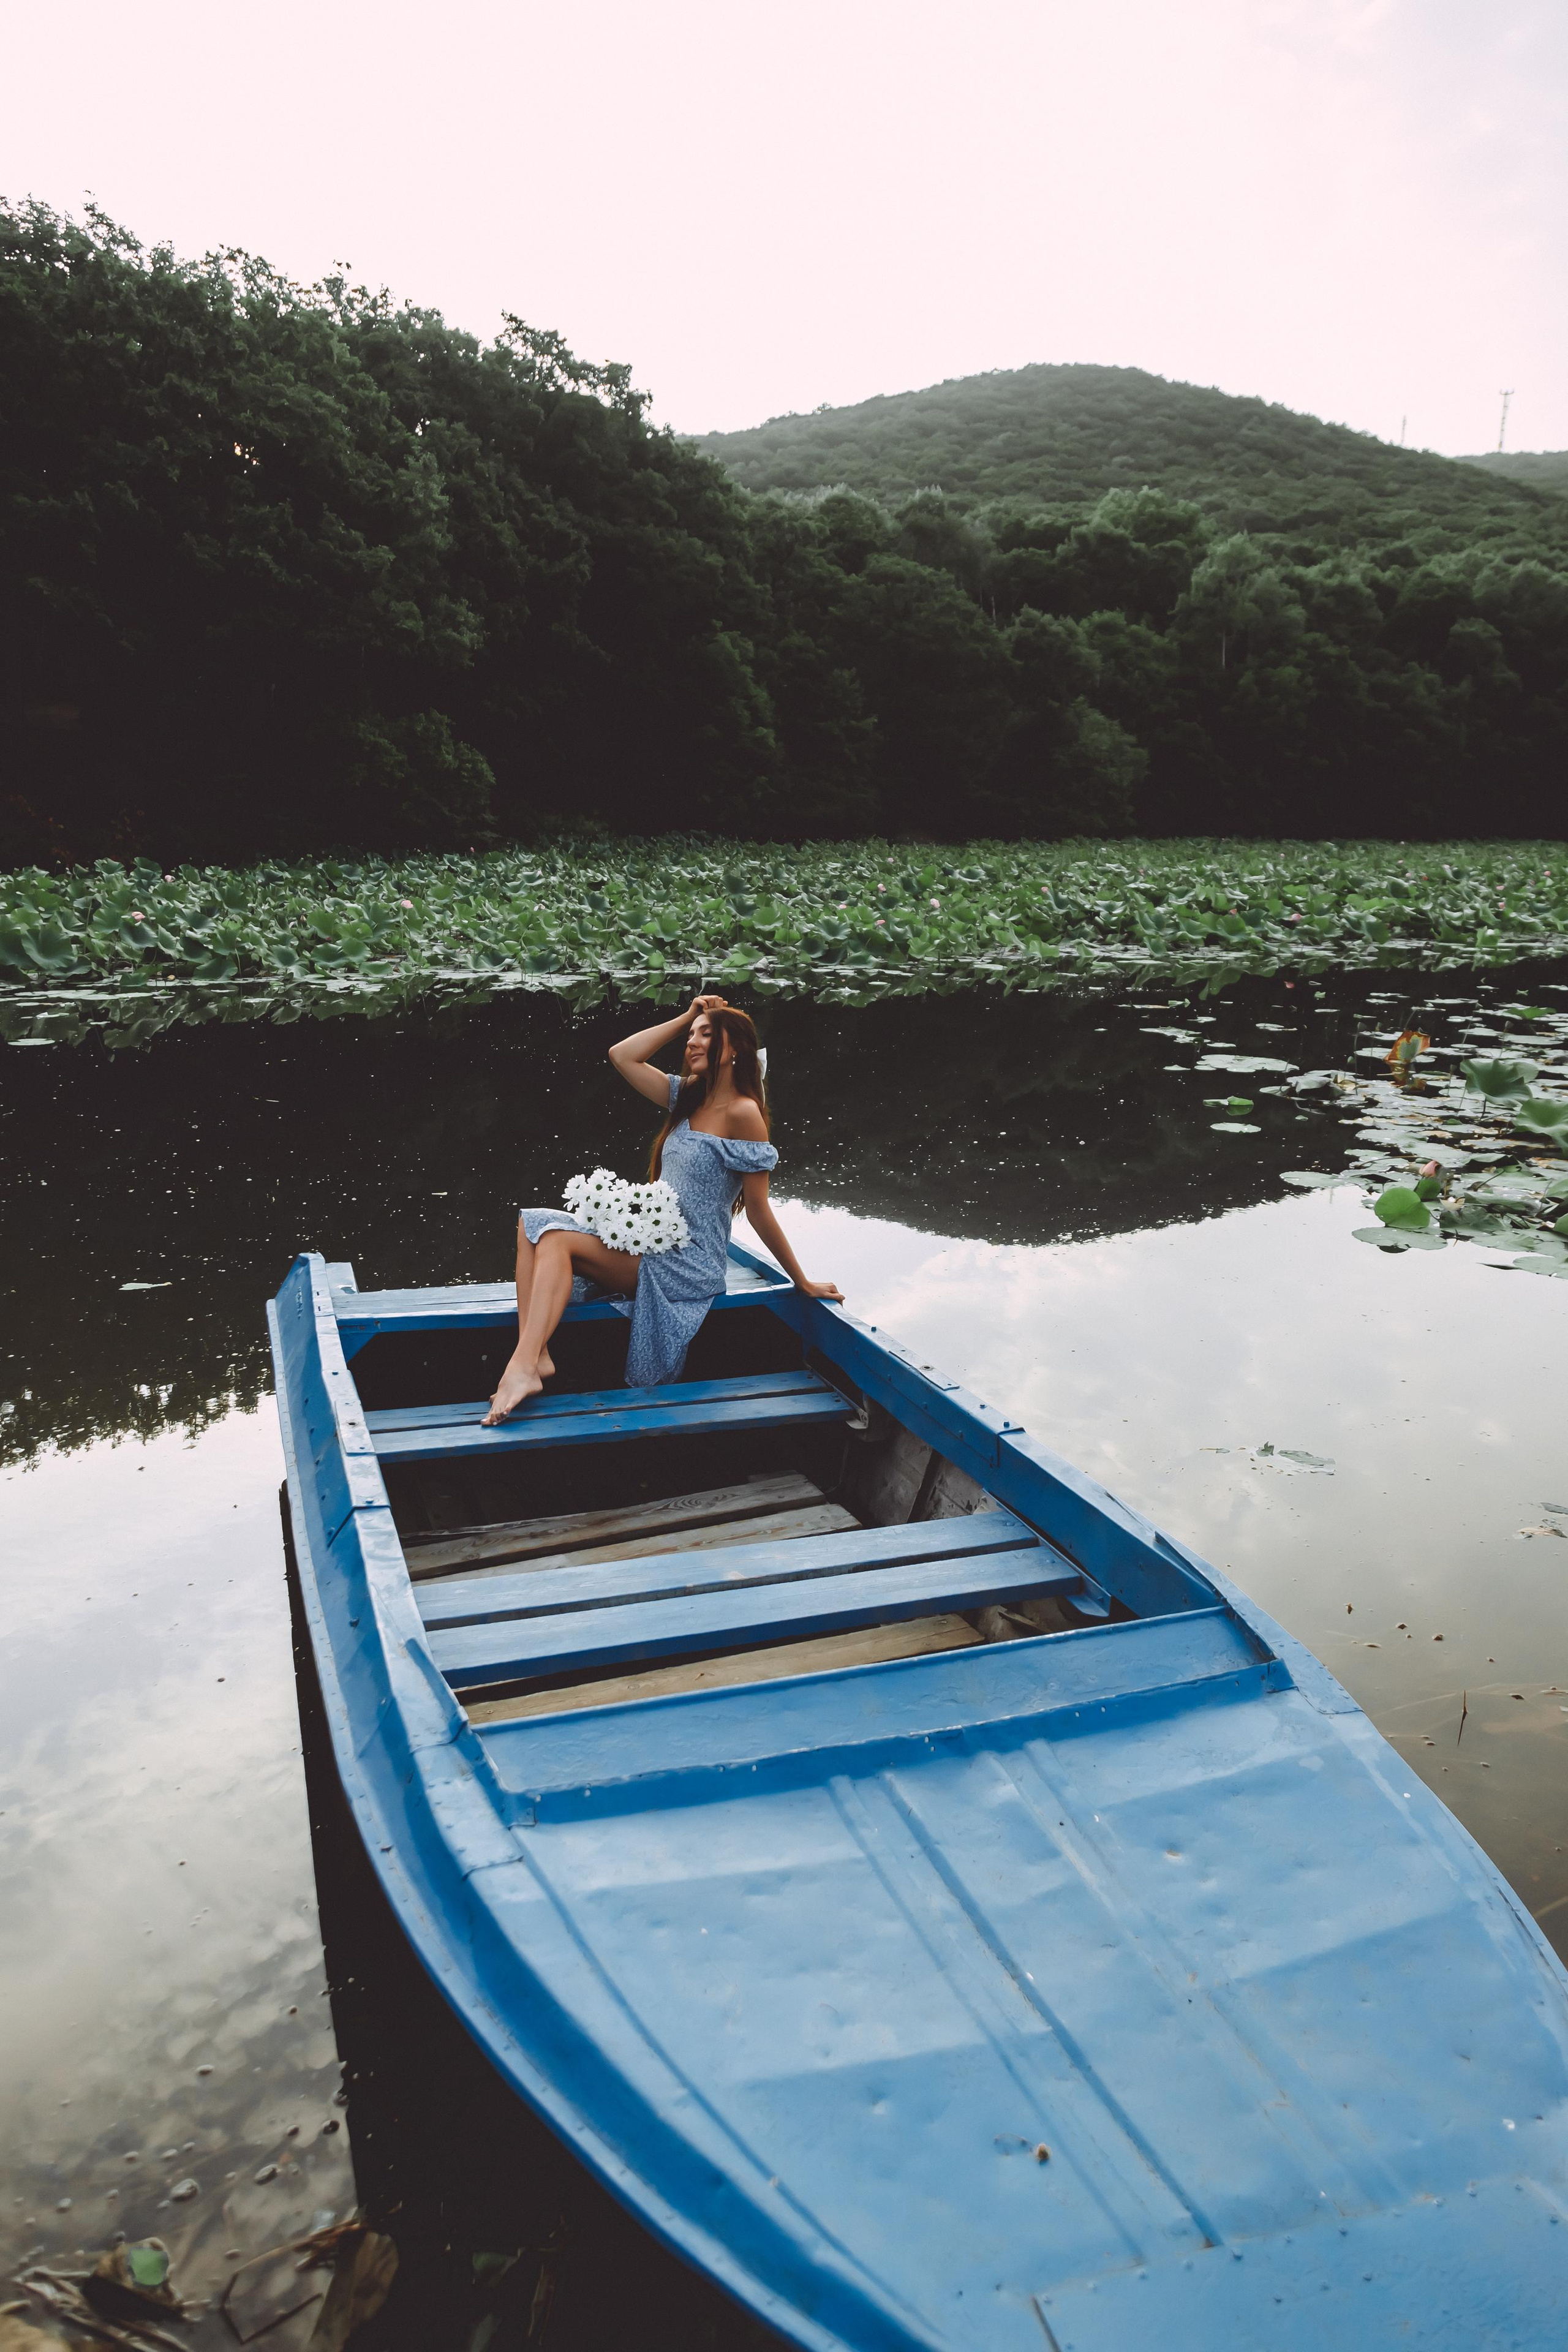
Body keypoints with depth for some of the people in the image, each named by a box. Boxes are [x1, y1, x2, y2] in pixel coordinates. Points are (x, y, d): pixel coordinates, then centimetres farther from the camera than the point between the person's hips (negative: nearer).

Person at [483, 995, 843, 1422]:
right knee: (533, 1224, -12)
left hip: (689, 1263, -8)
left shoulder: (742, 1113, -13)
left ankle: (525, 1365, -32)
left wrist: (804, 1283, -6)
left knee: (556, 1238, -23)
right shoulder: (689, 1096, 12)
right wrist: (686, 1017, 9)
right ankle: (532, 1356, -30)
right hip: (654, 1244, 8)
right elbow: (621, 1056, 12)